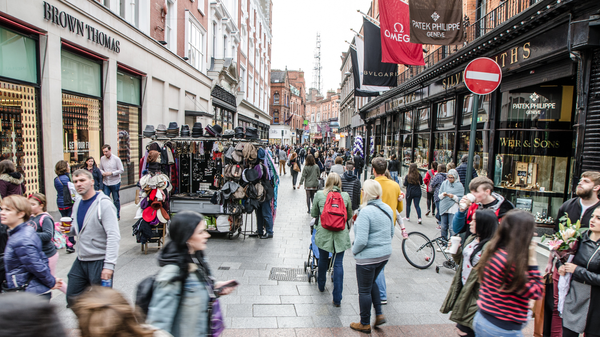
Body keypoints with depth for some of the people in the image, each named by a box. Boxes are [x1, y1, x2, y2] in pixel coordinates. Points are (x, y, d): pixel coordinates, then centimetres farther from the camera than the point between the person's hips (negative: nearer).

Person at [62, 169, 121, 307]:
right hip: (81, 260, 8)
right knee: (72, 298, 16)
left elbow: (113, 236, -22)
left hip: (100, 261, -8)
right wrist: (68, 230, 0)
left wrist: (109, 265, -28)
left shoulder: (103, 204, -16)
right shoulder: (77, 203, 9)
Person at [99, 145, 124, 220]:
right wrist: (102, 173, -7)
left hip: (115, 182, -3)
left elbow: (121, 170, -7)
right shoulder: (102, 159, 5)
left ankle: (117, 215, 18)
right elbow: (100, 169, 16)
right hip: (106, 183, 3)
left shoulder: (116, 159, -6)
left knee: (116, 200, 7)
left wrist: (111, 173, -17)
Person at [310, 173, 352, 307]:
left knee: (323, 260, 21)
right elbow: (349, 216, 11)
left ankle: (321, 286, 43)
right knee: (338, 264, 5)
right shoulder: (345, 196, -2)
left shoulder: (319, 195, -3)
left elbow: (313, 214, 9)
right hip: (341, 235, 0)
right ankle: (337, 298, 6)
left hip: (323, 234, 1)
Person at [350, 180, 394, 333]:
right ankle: (379, 314, 25)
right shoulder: (388, 209, 1)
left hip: (368, 257, -8)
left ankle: (365, 324, 24)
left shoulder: (366, 212, -23)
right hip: (385, 254, 8)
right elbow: (391, 233, 13)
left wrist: (354, 250, -7)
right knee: (372, 282, 28)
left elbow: (361, 240, -26)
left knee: (364, 290, 10)